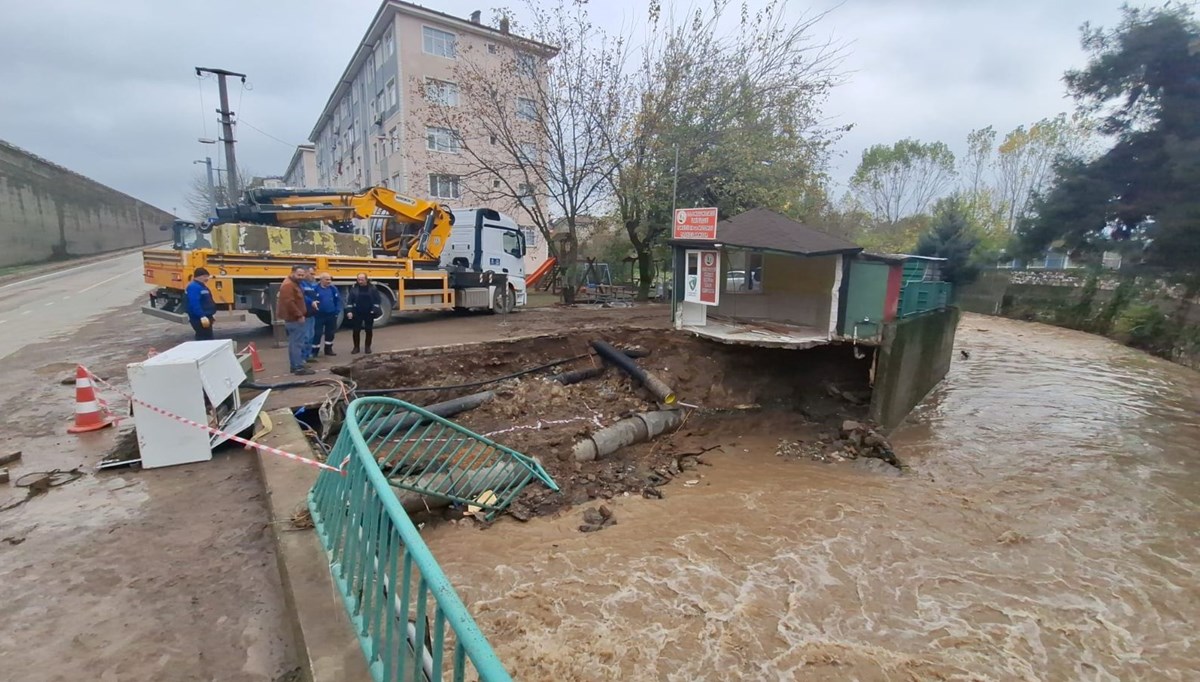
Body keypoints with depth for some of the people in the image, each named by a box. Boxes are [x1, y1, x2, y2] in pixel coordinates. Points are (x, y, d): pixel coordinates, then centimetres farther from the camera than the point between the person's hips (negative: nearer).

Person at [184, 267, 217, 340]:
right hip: (200, 319, -11)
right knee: (205, 339, -13)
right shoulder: (194, 287, -18)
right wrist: (202, 316, -34)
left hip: (204, 318, 11)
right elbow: (194, 304, -28)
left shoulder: (200, 286, 17)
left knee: (203, 339, 17)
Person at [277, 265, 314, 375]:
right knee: (297, 343, -10)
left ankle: (295, 365, 21)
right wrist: (299, 315, -22)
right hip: (294, 319, -11)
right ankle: (299, 368, -9)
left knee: (294, 343, 14)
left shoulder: (295, 284, 18)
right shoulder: (288, 285, -16)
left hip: (294, 318, 11)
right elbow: (289, 302, -25)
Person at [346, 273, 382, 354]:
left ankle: (368, 347, 20)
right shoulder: (354, 288, -3)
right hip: (357, 313, 1)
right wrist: (349, 311, -10)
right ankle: (356, 347, 16)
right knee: (356, 330, 4)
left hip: (369, 313, -1)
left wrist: (374, 310, -12)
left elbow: (378, 300, -3)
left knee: (369, 330, 7)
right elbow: (349, 300, -2)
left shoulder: (372, 288, -5)